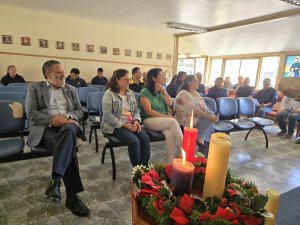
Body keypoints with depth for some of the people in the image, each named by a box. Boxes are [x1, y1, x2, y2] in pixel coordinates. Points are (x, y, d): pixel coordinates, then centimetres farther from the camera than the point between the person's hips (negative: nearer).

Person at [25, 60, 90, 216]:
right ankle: (72, 196, -30)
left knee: (69, 129, -38)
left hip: (67, 125, 3)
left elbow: (79, 111, 13)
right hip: (45, 128, -2)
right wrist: (53, 120, -16)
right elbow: (31, 113, -2)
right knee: (69, 148, -34)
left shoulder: (71, 89, 21)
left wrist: (66, 117, -9)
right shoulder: (35, 88, 11)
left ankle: (55, 179, -38)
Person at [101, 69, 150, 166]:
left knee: (145, 137, -21)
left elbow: (136, 110, 14)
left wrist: (136, 121, -8)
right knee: (134, 141, -27)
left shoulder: (131, 93, 12)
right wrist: (123, 125, -19)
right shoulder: (109, 94, -7)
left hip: (131, 124, 6)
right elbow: (107, 115, -15)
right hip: (115, 126, -5)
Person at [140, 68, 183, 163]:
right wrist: (166, 117, -16)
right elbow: (148, 111, -13)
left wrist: (164, 91, -5)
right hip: (149, 120, -5)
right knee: (173, 121, -30)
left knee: (170, 134, -30)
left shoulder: (161, 91, 14)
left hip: (163, 121, 5)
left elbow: (170, 103, 6)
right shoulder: (145, 92, -6)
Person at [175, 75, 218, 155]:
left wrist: (212, 115, -16)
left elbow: (204, 108, 3)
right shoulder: (183, 94, -13)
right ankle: (200, 141, -6)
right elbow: (194, 110, -23)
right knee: (208, 120, -25)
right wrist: (209, 116, -27)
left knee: (211, 114, -19)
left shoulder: (196, 93, 12)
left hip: (198, 116, 8)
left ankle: (201, 141, -9)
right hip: (186, 119, -8)